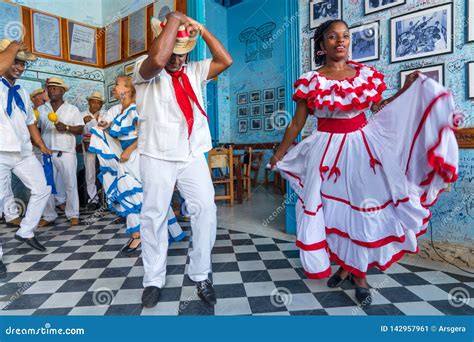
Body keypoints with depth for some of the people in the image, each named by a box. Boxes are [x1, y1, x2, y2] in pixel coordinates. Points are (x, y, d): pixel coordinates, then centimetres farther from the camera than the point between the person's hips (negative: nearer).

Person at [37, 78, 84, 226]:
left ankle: (73, 214, 9)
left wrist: (67, 128, -15)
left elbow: (80, 129, 1)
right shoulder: (41, 109, 13)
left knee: (70, 184, -1)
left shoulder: (72, 109, 7)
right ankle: (48, 215, 17)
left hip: (66, 152, -3)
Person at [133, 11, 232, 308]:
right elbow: (158, 60, -25)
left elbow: (225, 61, 4)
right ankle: (154, 280, 20)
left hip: (193, 155, 3)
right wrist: (175, 19, -12)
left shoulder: (194, 71, 13)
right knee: (154, 216, 4)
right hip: (157, 157, -3)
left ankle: (201, 276, 11)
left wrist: (200, 29, 3)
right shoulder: (145, 70, -1)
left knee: (206, 209, -5)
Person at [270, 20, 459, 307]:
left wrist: (409, 88, 4)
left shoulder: (366, 74, 5)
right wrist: (279, 154, 4)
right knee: (333, 206, 5)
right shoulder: (311, 81, -3)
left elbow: (381, 109, 14)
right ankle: (345, 264, 30)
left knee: (366, 207, 4)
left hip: (364, 147, 2)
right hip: (328, 150, -2)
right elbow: (297, 123, 1)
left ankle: (360, 273, 23)